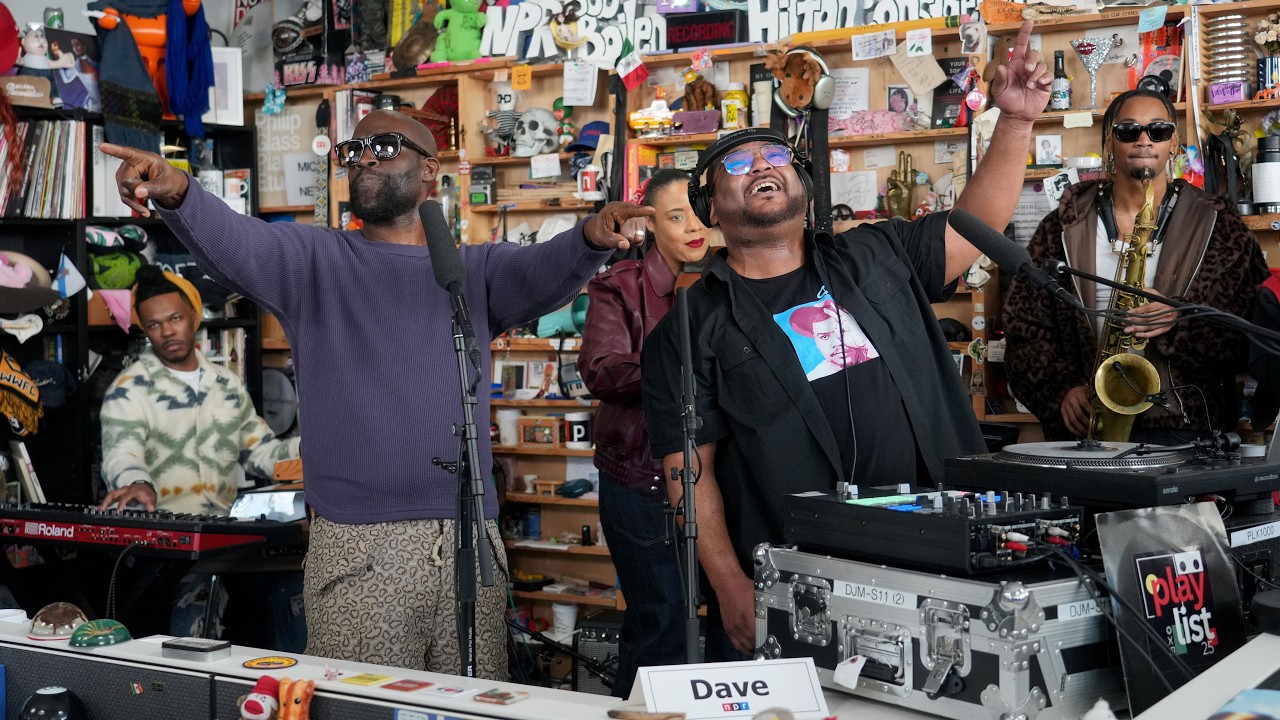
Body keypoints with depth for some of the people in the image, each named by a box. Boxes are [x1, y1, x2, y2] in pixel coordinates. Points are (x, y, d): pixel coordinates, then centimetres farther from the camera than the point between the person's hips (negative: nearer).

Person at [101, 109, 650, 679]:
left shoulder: (474, 269, 12)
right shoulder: (315, 261, 8)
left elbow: (543, 272, -7)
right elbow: (233, 243, -10)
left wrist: (591, 239, -30)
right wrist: (176, 193, -32)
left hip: (470, 542, 2)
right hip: (355, 545, -2)